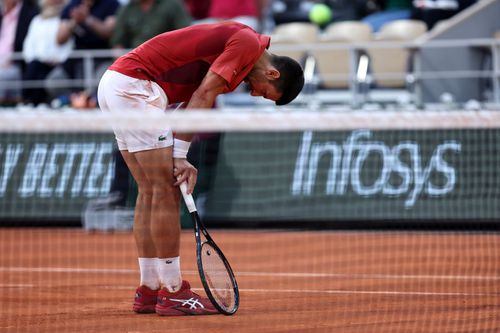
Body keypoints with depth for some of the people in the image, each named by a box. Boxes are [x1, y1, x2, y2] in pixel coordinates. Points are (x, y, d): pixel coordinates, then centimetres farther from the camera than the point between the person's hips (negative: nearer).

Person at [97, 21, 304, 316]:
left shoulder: (230, 42, 20)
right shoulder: (248, 43, -9)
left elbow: (197, 101, 14)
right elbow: (202, 97, -14)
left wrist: (180, 158, 2)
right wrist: (180, 156, -12)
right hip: (135, 84, -10)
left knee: (151, 192, 12)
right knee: (167, 190, -6)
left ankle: (149, 291, 15)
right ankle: (173, 293, -4)